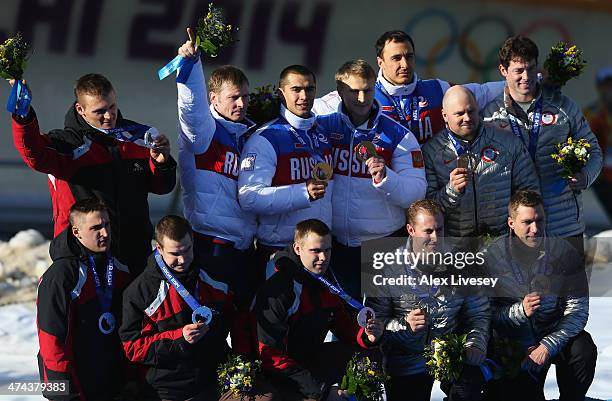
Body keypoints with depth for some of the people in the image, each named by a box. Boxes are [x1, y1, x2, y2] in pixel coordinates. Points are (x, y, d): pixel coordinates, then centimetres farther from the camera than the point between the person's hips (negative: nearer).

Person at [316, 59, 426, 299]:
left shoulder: (398, 135, 0)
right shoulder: (323, 127, 3)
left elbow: (417, 192, -6)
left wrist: (384, 178, -23)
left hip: (385, 245, -1)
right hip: (335, 245, 1)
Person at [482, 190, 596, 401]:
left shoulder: (563, 252, -9)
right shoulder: (493, 255, -11)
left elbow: (578, 309, -12)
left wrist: (548, 345, -23)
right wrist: (520, 311, -30)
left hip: (555, 334, 1)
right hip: (513, 342, -1)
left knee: (583, 348, -29)